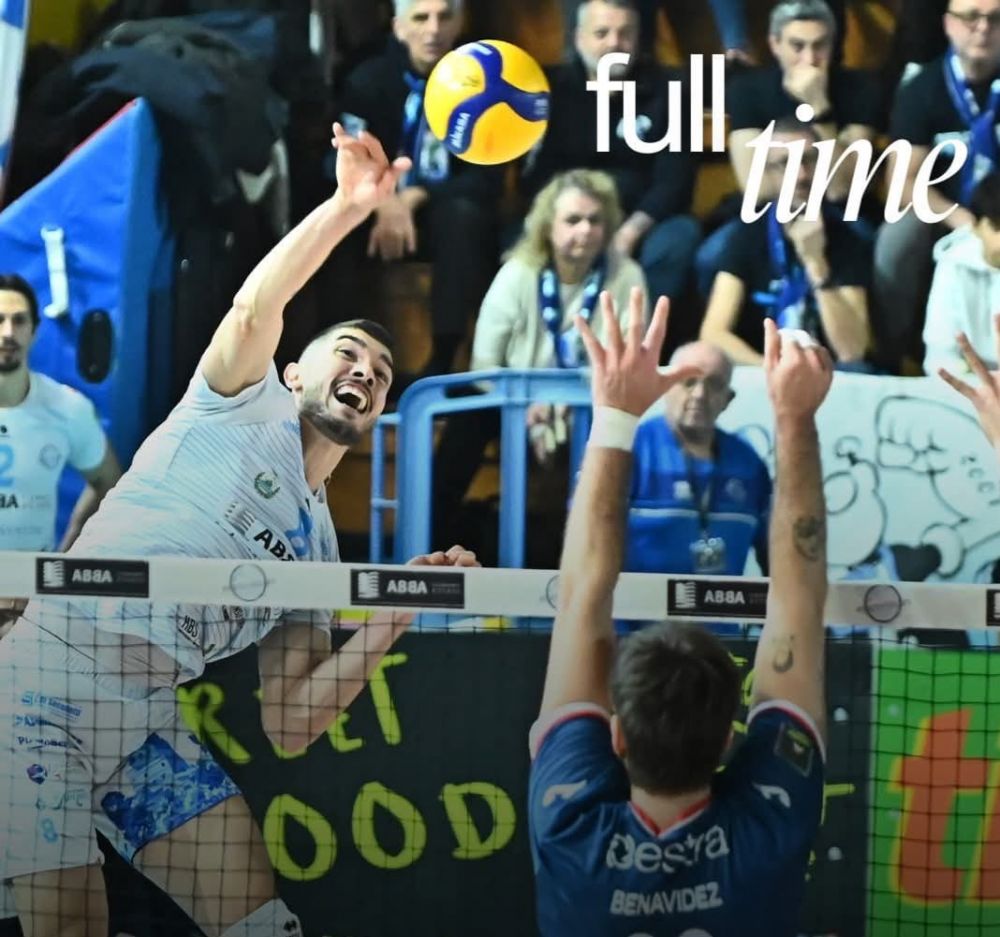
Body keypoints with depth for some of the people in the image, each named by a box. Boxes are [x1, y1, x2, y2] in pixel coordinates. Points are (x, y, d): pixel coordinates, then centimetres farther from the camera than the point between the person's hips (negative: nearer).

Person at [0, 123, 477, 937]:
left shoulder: (317, 549, 15)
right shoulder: (248, 406, 3)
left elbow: (288, 726, 6)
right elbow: (255, 307, -20)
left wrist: (395, 616, 0)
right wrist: (350, 204, -27)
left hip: (148, 721, 7)